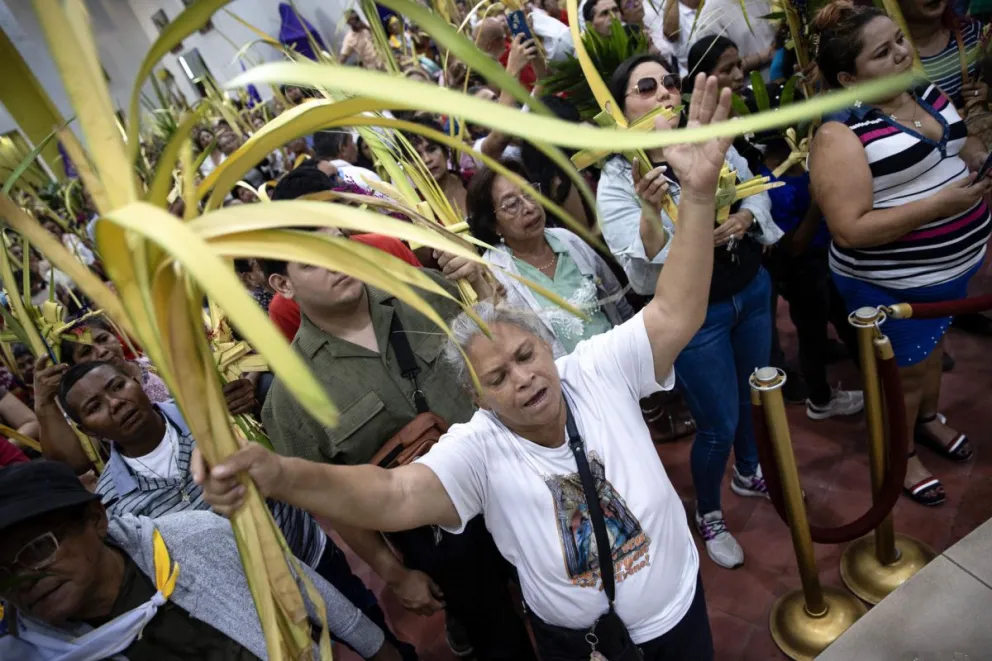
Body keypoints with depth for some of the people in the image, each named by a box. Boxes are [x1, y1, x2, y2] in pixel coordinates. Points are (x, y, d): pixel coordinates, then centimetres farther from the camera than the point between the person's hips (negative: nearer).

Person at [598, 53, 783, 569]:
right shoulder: (616, 183, -19)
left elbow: (758, 196, 5)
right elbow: (645, 279, -28)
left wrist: (744, 219, -17)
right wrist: (651, 212, -44)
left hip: (752, 290, 6)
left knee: (753, 395, 24)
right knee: (718, 424, 6)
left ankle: (749, 473, 55)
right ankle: (708, 515, 35)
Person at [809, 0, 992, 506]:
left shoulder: (924, 93, 0)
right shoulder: (842, 135, -25)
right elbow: (849, 229, -30)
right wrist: (939, 204, -31)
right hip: (892, 287, -8)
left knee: (932, 345, 29)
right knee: (906, 371, 13)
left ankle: (928, 417, 57)